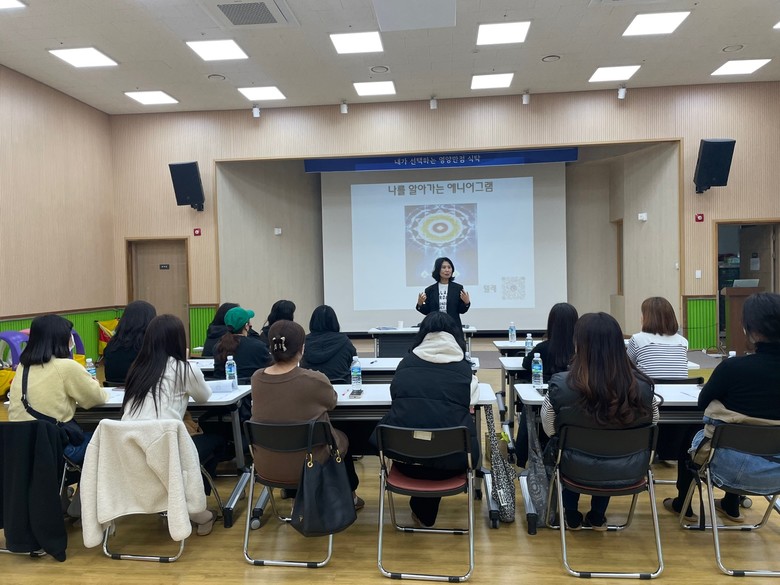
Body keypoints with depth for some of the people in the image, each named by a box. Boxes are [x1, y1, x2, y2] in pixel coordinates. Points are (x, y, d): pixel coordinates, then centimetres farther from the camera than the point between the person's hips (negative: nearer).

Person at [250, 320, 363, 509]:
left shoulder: (256, 378, -10)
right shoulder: (315, 380, -24)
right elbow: (332, 402, -2)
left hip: (267, 465, 4)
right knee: (342, 438, 28)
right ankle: (348, 496, 46)